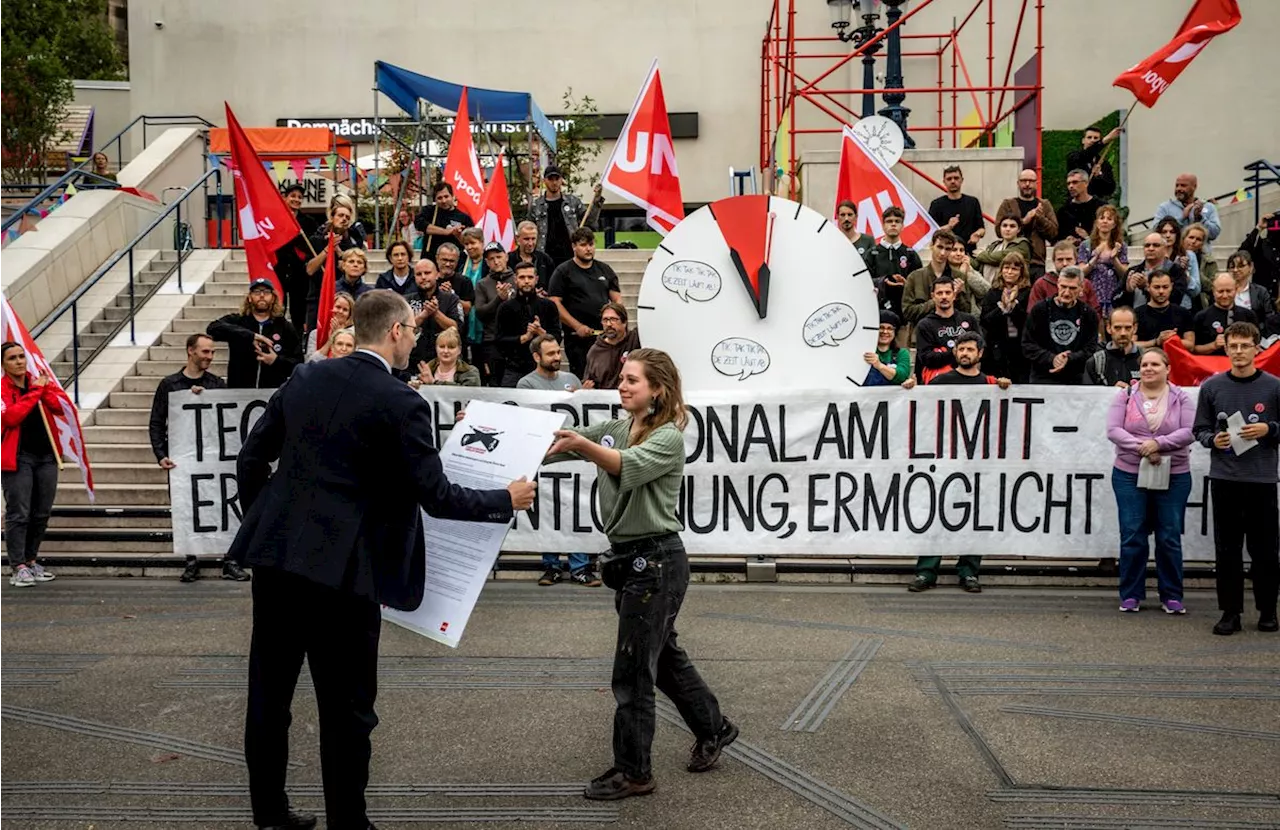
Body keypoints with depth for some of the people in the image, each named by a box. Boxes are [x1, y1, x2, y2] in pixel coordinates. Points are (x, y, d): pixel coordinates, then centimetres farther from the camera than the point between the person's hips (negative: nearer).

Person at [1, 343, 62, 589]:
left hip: (46, 455, 6)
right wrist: (34, 392, -17)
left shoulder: (39, 381, 9)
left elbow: (60, 407, -1)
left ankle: (31, 560, 24)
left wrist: (44, 389, -15)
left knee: (42, 513, 11)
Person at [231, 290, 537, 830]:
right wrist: (507, 501, 3)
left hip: (273, 556, 7)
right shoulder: (401, 404, -10)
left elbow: (251, 457, 11)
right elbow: (437, 497, -11)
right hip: (340, 568, -7)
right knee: (346, 709, 5)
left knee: (269, 691, 15)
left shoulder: (305, 379, 8)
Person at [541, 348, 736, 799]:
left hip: (656, 561, -8)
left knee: (632, 668, -2)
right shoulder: (613, 429, 8)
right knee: (663, 655, 21)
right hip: (628, 558, 8)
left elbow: (629, 466, -34)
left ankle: (633, 771, 10)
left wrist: (582, 446, -52)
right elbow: (553, 444, -2)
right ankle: (713, 728, 40)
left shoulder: (668, 439, -14)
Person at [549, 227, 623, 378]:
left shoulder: (605, 269, 17)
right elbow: (555, 303, -5)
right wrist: (577, 326, -13)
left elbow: (617, 299, 16)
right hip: (577, 338, -4)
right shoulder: (563, 271, 3)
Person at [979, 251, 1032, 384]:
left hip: (1022, 349, -2)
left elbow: (1029, 323, -9)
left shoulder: (1028, 293, 2)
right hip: (998, 349, 2)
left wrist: (1014, 304, -14)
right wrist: (1002, 307, -12)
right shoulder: (993, 293, 10)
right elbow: (985, 322, -2)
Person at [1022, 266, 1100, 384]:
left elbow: (1091, 348, 2)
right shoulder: (1039, 309, 3)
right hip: (1043, 378, -1)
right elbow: (1028, 345, 0)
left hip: (1076, 379, 1)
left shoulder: (1088, 314, 7)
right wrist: (1051, 358, -16)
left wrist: (1069, 359, -16)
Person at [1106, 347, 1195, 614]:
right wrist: (1141, 448, -19)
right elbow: (1113, 430, -6)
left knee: (1170, 538, 4)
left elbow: (1189, 432, -7)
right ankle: (1130, 595, 11)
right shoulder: (1125, 396, 4)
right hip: (1129, 475, 0)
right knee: (1132, 537, 1)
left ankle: (1172, 596, 14)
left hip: (1174, 477, 0)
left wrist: (1159, 444, -21)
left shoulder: (1181, 398, 3)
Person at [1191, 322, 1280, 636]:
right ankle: (1230, 612, 12)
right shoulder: (1212, 387, 5)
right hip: (1224, 479, 1)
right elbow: (1200, 429, 8)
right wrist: (1213, 440, -11)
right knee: (1227, 550, 5)